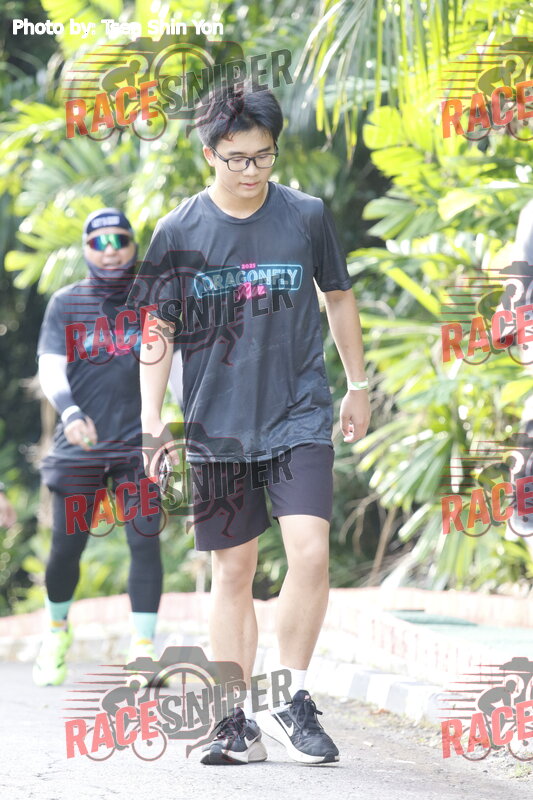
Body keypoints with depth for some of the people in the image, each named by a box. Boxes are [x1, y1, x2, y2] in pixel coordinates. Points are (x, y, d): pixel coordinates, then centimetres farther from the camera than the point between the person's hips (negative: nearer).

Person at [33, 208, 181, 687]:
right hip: (80, 447, 0)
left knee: (145, 541, -11)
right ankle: (57, 630, 29)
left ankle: (143, 649, -7)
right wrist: (69, 413, -25)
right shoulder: (66, 304, 4)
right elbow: (50, 368, -6)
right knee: (67, 548, 1)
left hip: (139, 445, 0)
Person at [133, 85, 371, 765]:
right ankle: (238, 723, 12)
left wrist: (358, 386, 20)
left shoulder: (307, 217, 0)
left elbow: (338, 298, 14)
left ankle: (290, 700, 0)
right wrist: (152, 420, -5)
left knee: (310, 553, -16)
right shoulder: (178, 232, -2)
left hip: (300, 415, 0)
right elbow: (157, 329, 4)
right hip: (218, 425, 0)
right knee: (233, 572, 4)